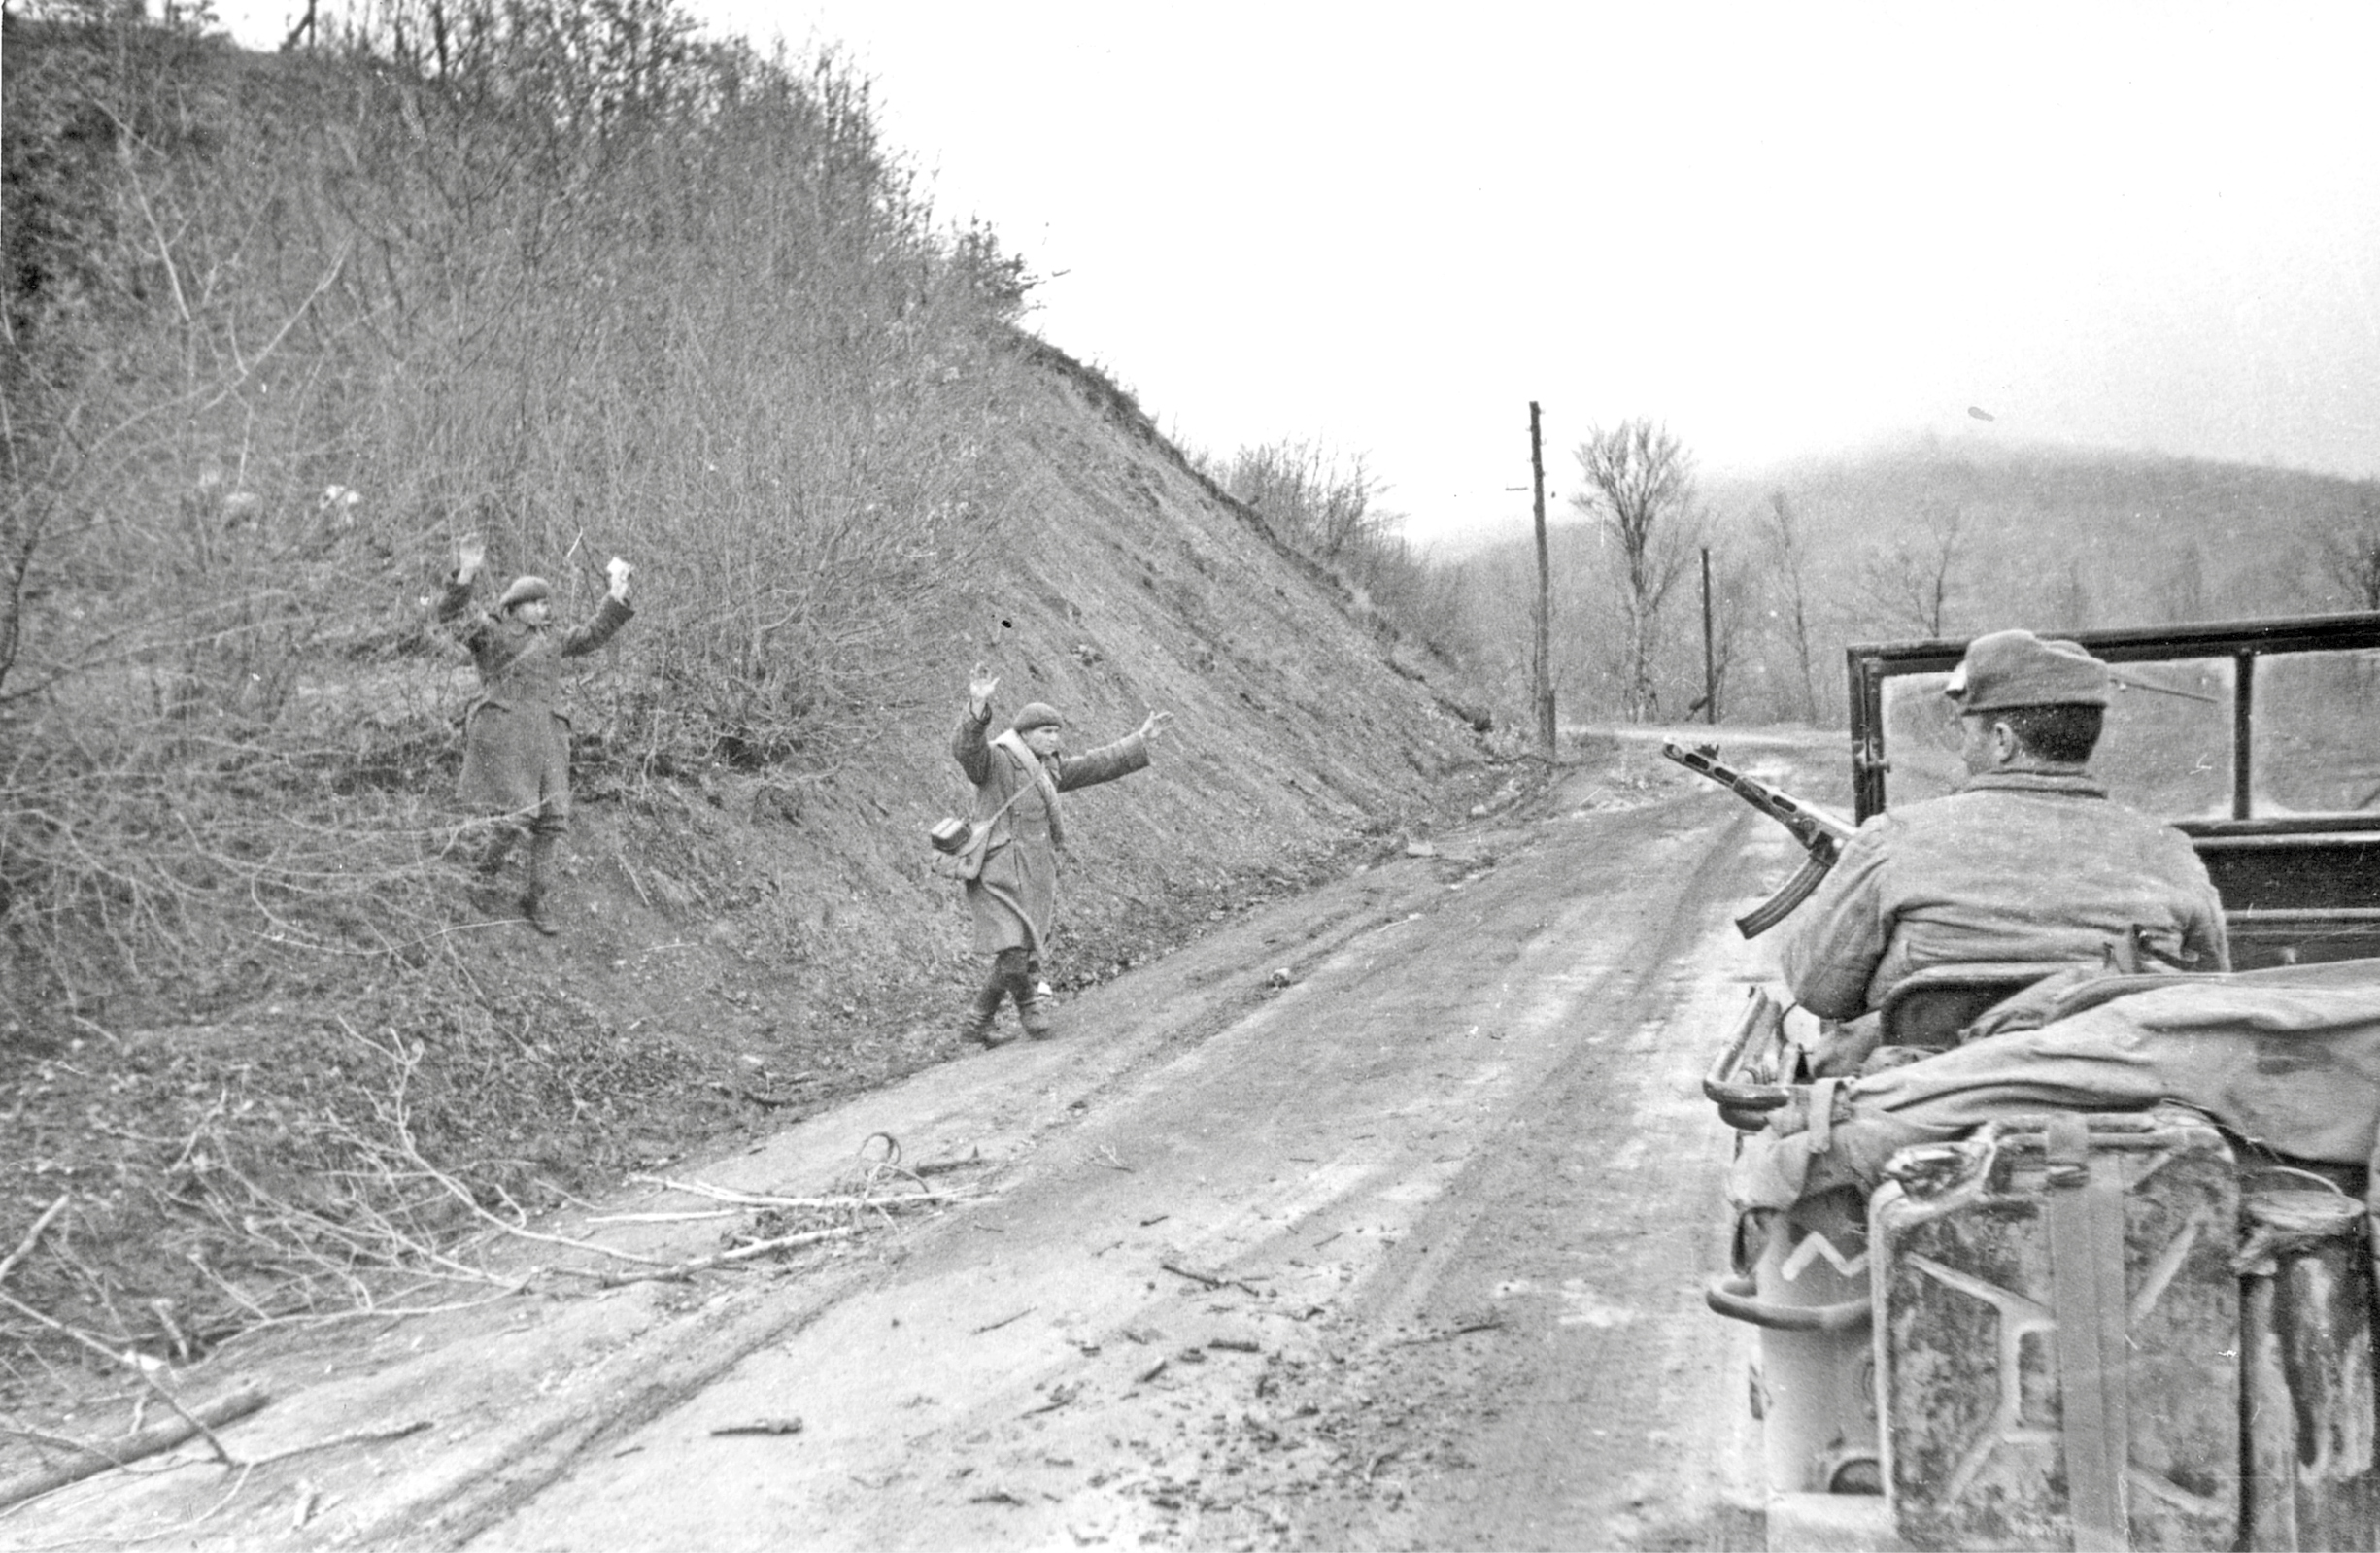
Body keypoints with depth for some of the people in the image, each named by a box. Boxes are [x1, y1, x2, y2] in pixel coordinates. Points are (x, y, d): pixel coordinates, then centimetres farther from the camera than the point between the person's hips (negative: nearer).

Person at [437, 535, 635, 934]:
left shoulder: (550, 641, 24)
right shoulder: (490, 632, 6)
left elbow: (594, 633, 28)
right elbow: (453, 615, -10)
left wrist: (618, 591, 22)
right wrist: (465, 576, -26)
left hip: (546, 735, 6)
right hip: (503, 731, -6)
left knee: (552, 817, -1)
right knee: (520, 810, -16)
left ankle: (535, 898, 11)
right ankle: (491, 860, 17)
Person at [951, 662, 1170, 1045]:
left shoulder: (1047, 767, 18)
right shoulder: (995, 760, -8)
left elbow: (1095, 765, 27)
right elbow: (967, 749, -29)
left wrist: (1141, 739, 29)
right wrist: (977, 710, -48)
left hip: (1036, 877, 8)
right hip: (1002, 878, -8)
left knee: (1027, 953, 7)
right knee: (1014, 958, -15)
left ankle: (976, 1022, 20)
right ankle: (1030, 1005, 14)